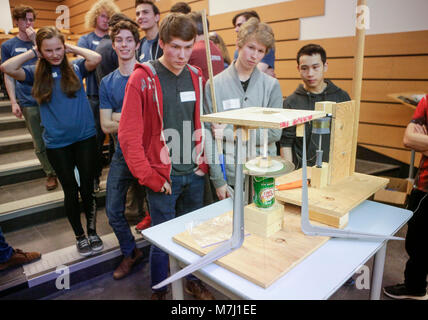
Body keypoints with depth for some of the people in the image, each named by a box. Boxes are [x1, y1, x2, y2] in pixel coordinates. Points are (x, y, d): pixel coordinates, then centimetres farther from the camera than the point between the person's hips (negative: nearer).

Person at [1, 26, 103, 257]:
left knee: (87, 187, 10)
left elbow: (96, 58, -18)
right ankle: (80, 236, 28)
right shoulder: (36, 74, 1)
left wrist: (72, 48, -4)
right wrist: (32, 53, -4)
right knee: (70, 190, 10)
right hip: (57, 143, 1)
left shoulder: (75, 67, 0)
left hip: (85, 137, 0)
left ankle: (92, 231, 29)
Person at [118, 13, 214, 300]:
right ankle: (159, 290, 33)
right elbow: (129, 135, -11)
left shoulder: (197, 78, 5)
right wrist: (150, 178, -12)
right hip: (164, 177, -4)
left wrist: (204, 164, 4)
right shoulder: (142, 79, -9)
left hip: (195, 174, 5)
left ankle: (193, 281, 41)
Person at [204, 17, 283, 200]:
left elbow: (274, 133, -7)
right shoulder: (215, 85, -3)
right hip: (228, 176, -1)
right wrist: (218, 180, -10)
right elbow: (209, 136, -6)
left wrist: (229, 133, -13)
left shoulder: (271, 85, 1)